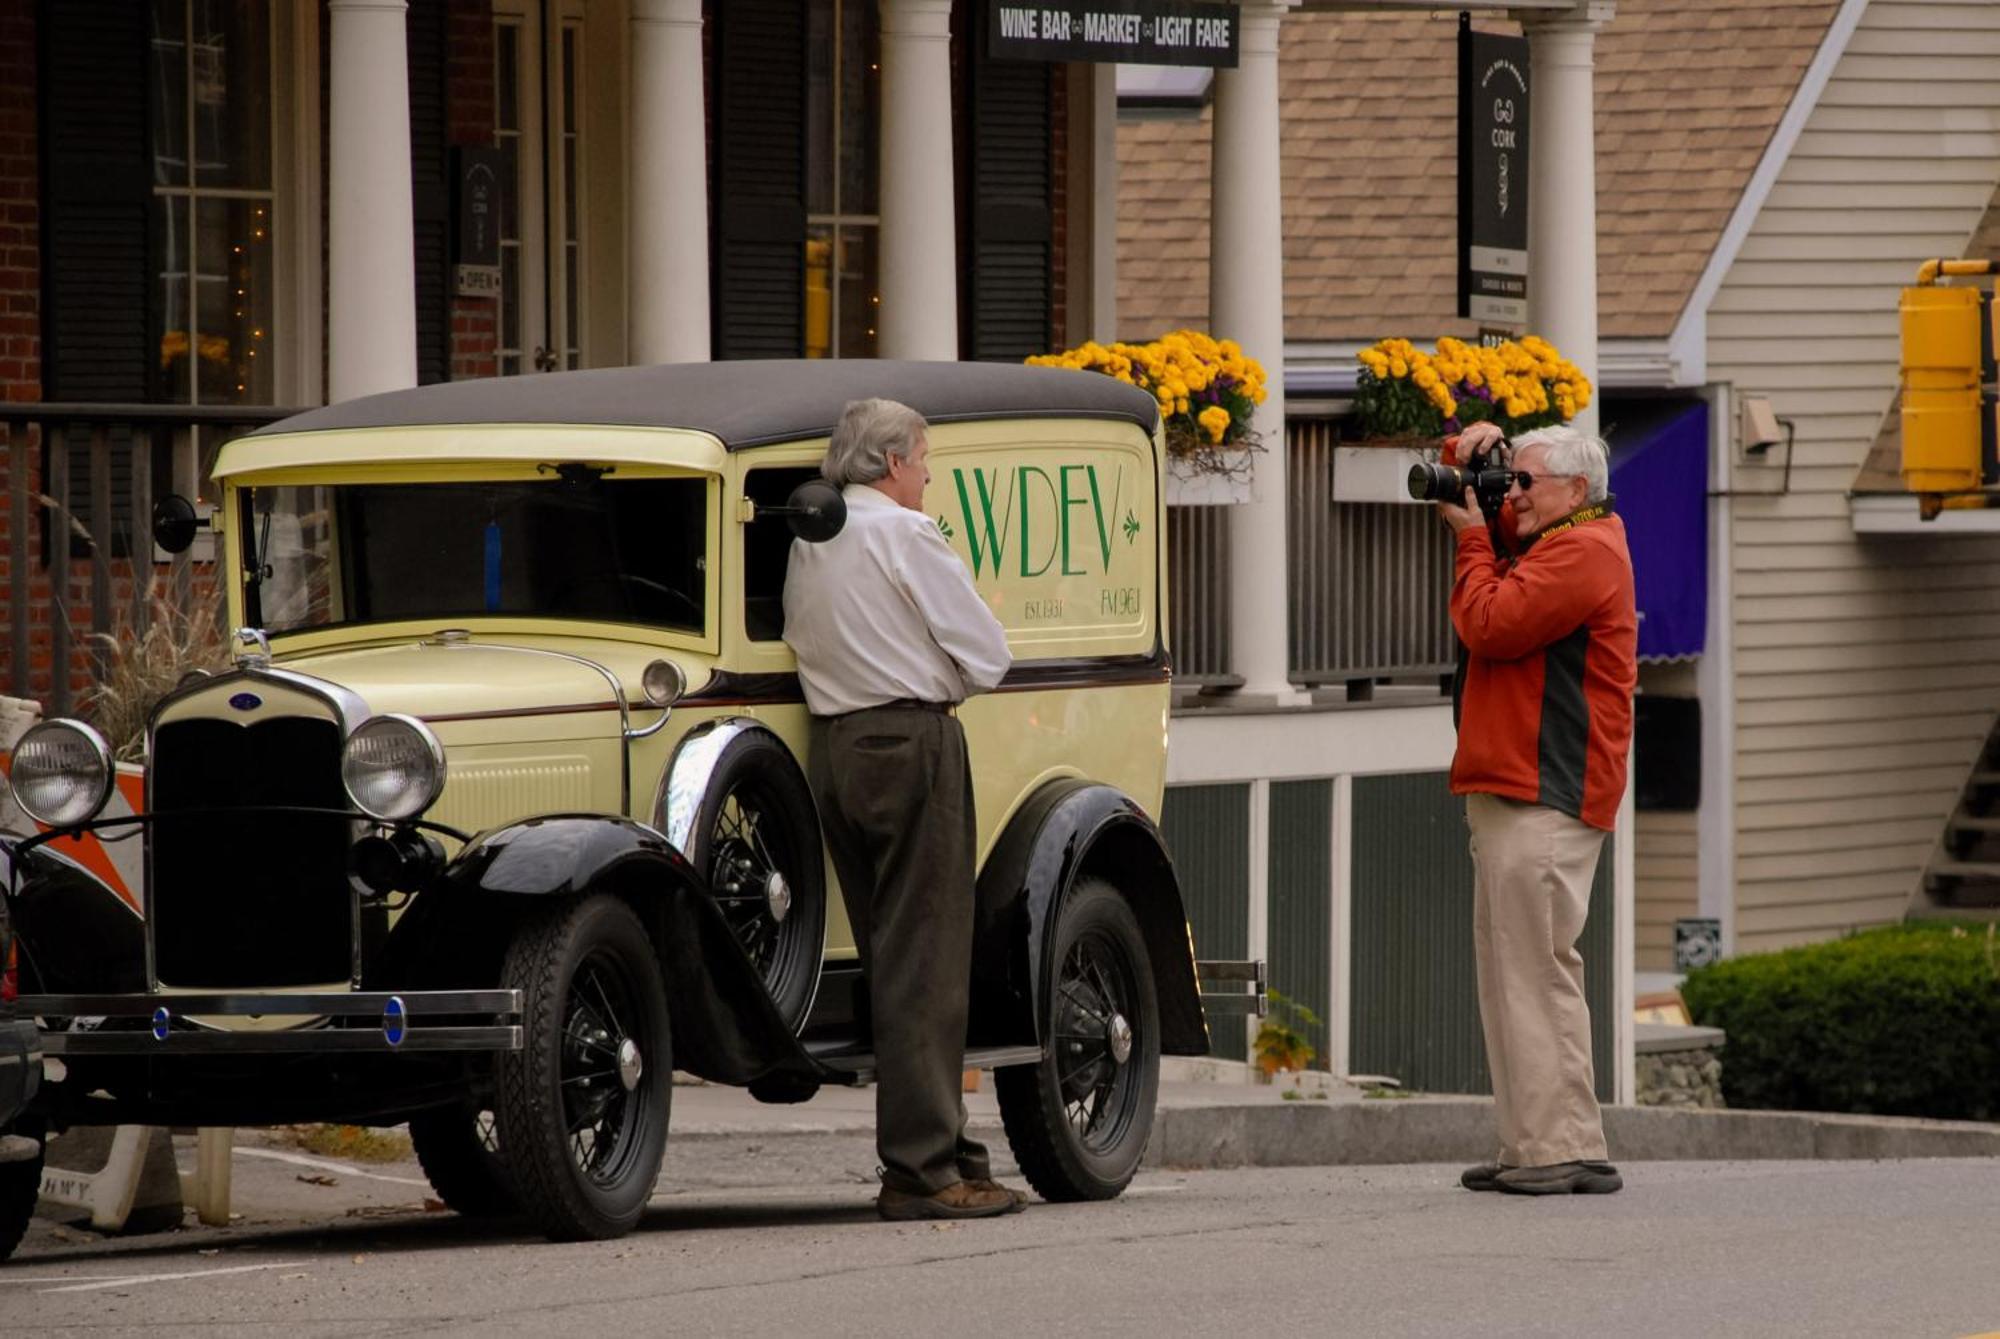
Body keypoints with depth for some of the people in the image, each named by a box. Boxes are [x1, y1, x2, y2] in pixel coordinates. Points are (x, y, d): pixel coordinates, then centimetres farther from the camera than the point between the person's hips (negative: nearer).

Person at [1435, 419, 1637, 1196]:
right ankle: (1532, 1149, 11)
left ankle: (1566, 1151, -15)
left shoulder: (1583, 552, -11)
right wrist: (1478, 464, 14)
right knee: (1510, 974, 10)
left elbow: (1490, 625, -18)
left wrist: (1474, 537, -4)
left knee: (1538, 971, -13)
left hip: (1545, 801, -11)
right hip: (1512, 794, 11)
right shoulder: (1546, 544, 21)